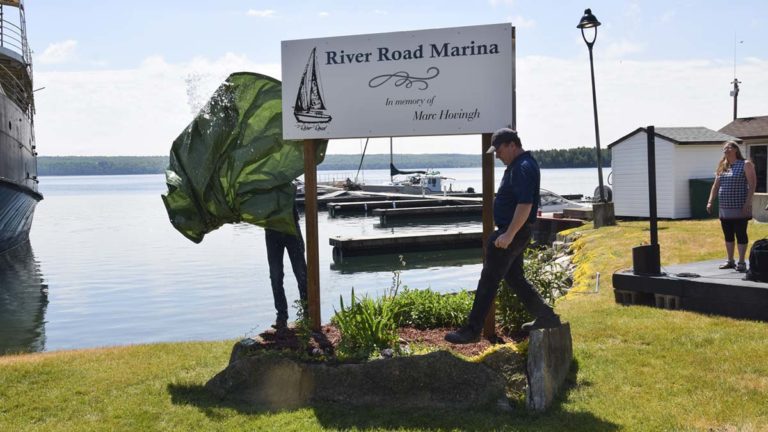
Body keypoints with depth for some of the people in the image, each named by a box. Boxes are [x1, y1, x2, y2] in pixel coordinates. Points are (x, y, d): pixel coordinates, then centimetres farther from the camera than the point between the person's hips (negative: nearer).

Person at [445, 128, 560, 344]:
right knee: (514, 277, 19)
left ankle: (472, 330, 0)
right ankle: (546, 317, 25)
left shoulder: (523, 168, -19)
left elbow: (525, 204, -27)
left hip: (513, 233, -11)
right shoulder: (518, 165, 14)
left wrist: (509, 234, -28)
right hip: (511, 231, 11)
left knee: (488, 280, -6)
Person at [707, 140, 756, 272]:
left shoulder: (746, 165, -4)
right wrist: (710, 201, 5)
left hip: (739, 208, -6)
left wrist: (748, 202, -19)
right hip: (724, 208, 6)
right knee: (728, 235, 11)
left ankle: (741, 262, 4)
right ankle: (730, 261, 20)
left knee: (741, 235, -2)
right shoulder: (722, 167, 14)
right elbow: (715, 185, 15)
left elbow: (752, 184, -11)